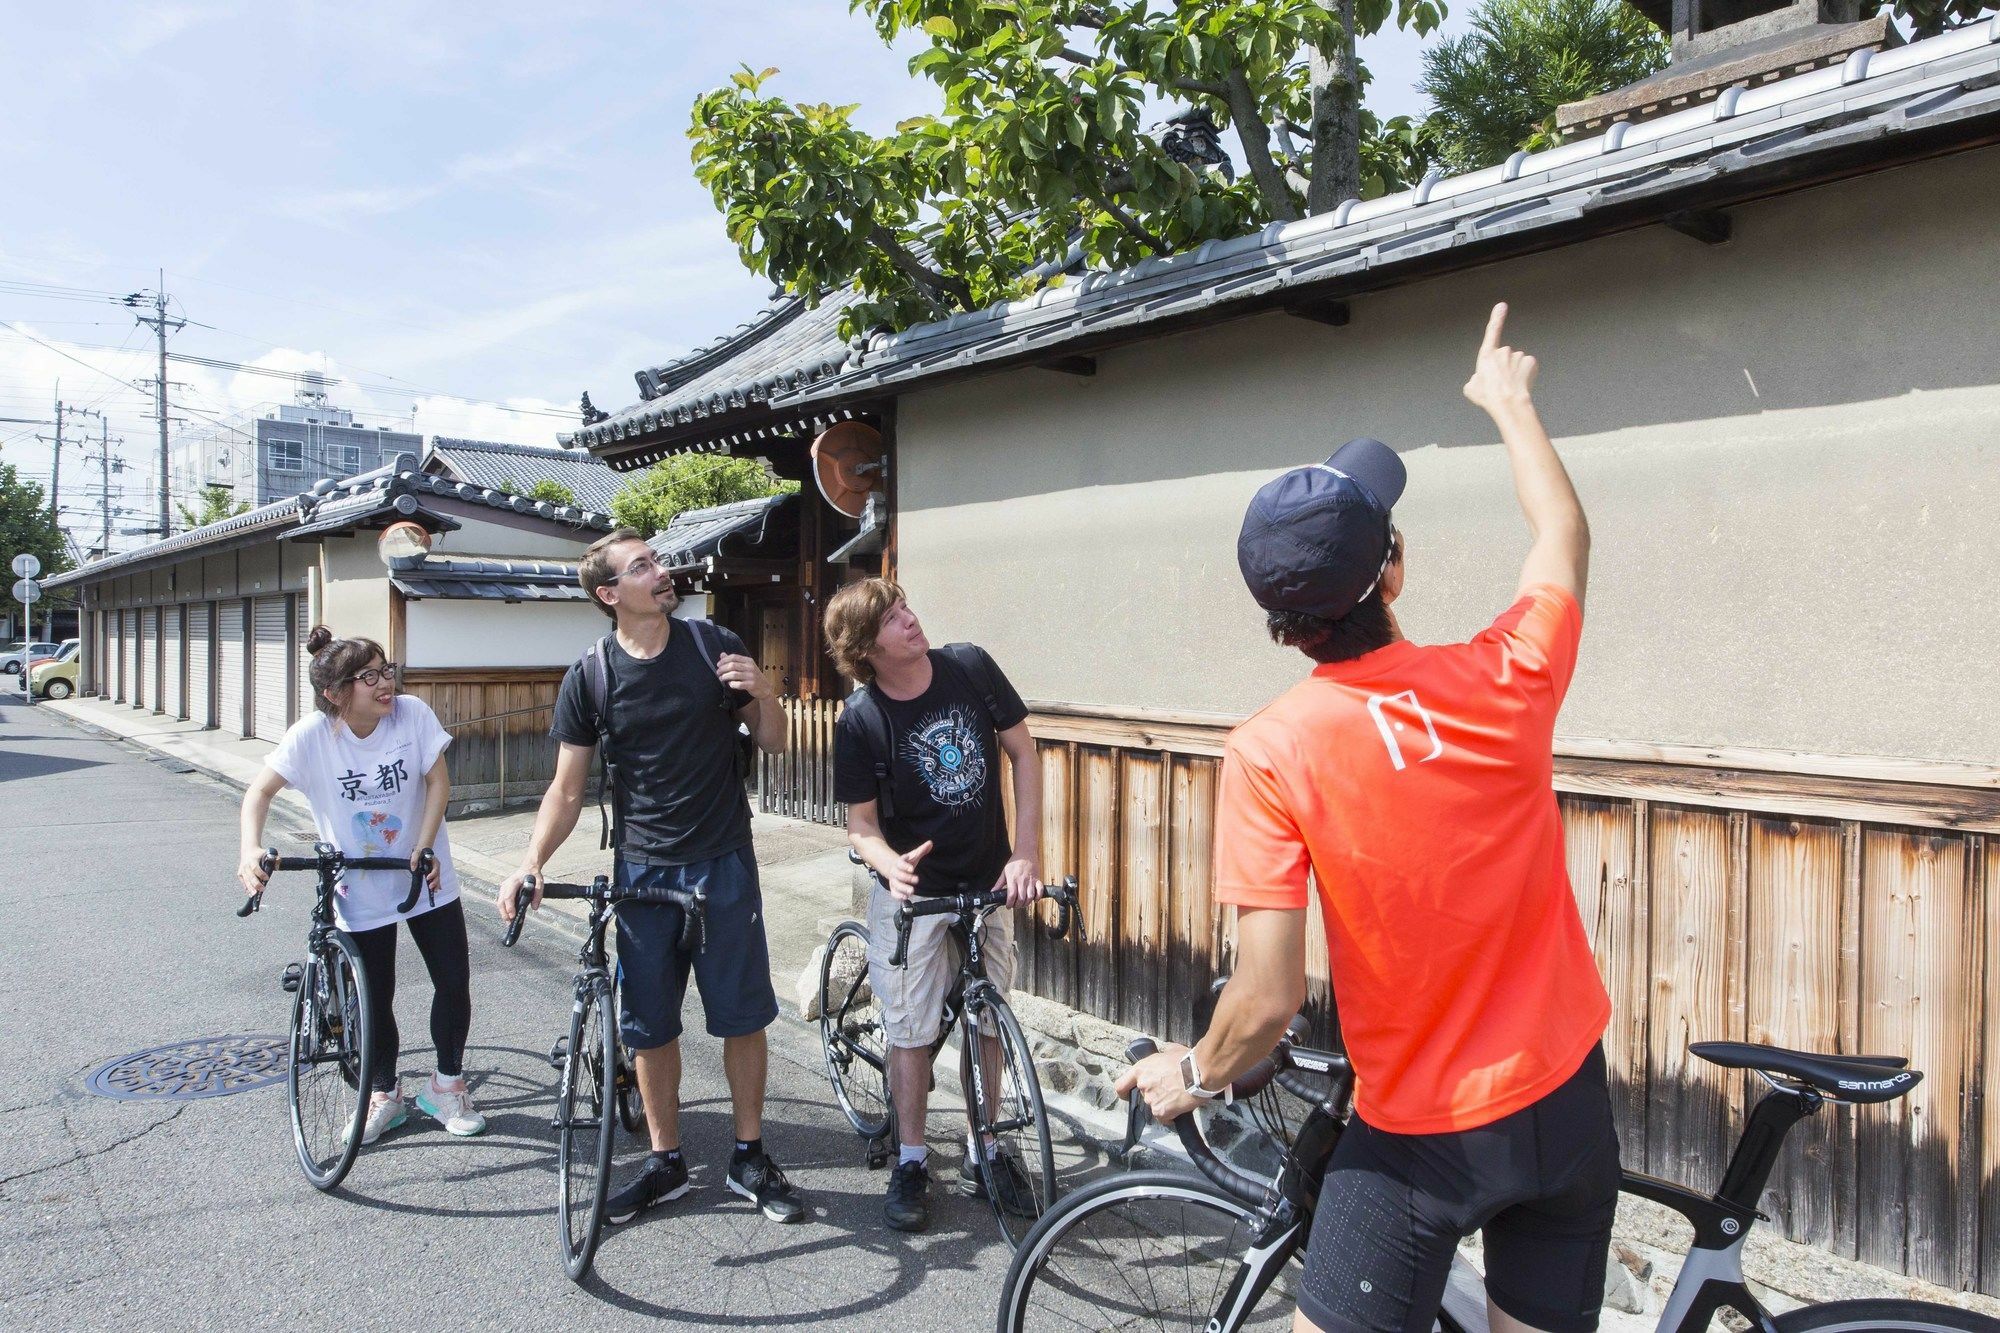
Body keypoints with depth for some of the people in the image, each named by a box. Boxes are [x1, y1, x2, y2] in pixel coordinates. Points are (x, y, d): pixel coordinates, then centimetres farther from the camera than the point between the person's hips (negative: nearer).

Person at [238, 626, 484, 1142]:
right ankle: (384, 1094, 32)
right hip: (359, 891, -1)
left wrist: (424, 847, -19)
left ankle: (446, 1085, 27)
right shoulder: (312, 735, -17)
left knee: (454, 982, 4)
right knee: (375, 1000, 7)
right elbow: (260, 791, -11)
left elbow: (438, 782, -10)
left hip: (426, 878, 1)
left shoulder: (413, 713, -16)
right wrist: (251, 850, -27)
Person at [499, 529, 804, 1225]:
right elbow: (567, 787, 1)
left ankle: (750, 1158, 22)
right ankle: (665, 1161, 28)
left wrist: (762, 691, -17)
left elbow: (773, 742, 3)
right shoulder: (589, 677, -3)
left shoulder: (714, 645, -3)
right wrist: (531, 862, -13)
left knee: (742, 1014, 5)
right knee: (649, 1025, 10)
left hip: (723, 862, 0)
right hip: (642, 871, 1)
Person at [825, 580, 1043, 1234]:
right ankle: (912, 1162, 24)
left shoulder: (970, 667, -11)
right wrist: (891, 865, -33)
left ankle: (982, 1153, 29)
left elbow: (1023, 754, -4)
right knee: (912, 1030, 4)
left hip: (989, 885, 3)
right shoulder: (860, 721, -17)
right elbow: (862, 823, -10)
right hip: (911, 893, -2)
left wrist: (1026, 854, -10)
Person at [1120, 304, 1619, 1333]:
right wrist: (1509, 398, 25)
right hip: (1568, 1106, 4)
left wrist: (1195, 1074, 0)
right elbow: (1564, 533, 10)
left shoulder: (1269, 752, -21)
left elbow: (1268, 998, -20)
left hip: (1420, 1133, -3)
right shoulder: (1506, 680, -12)